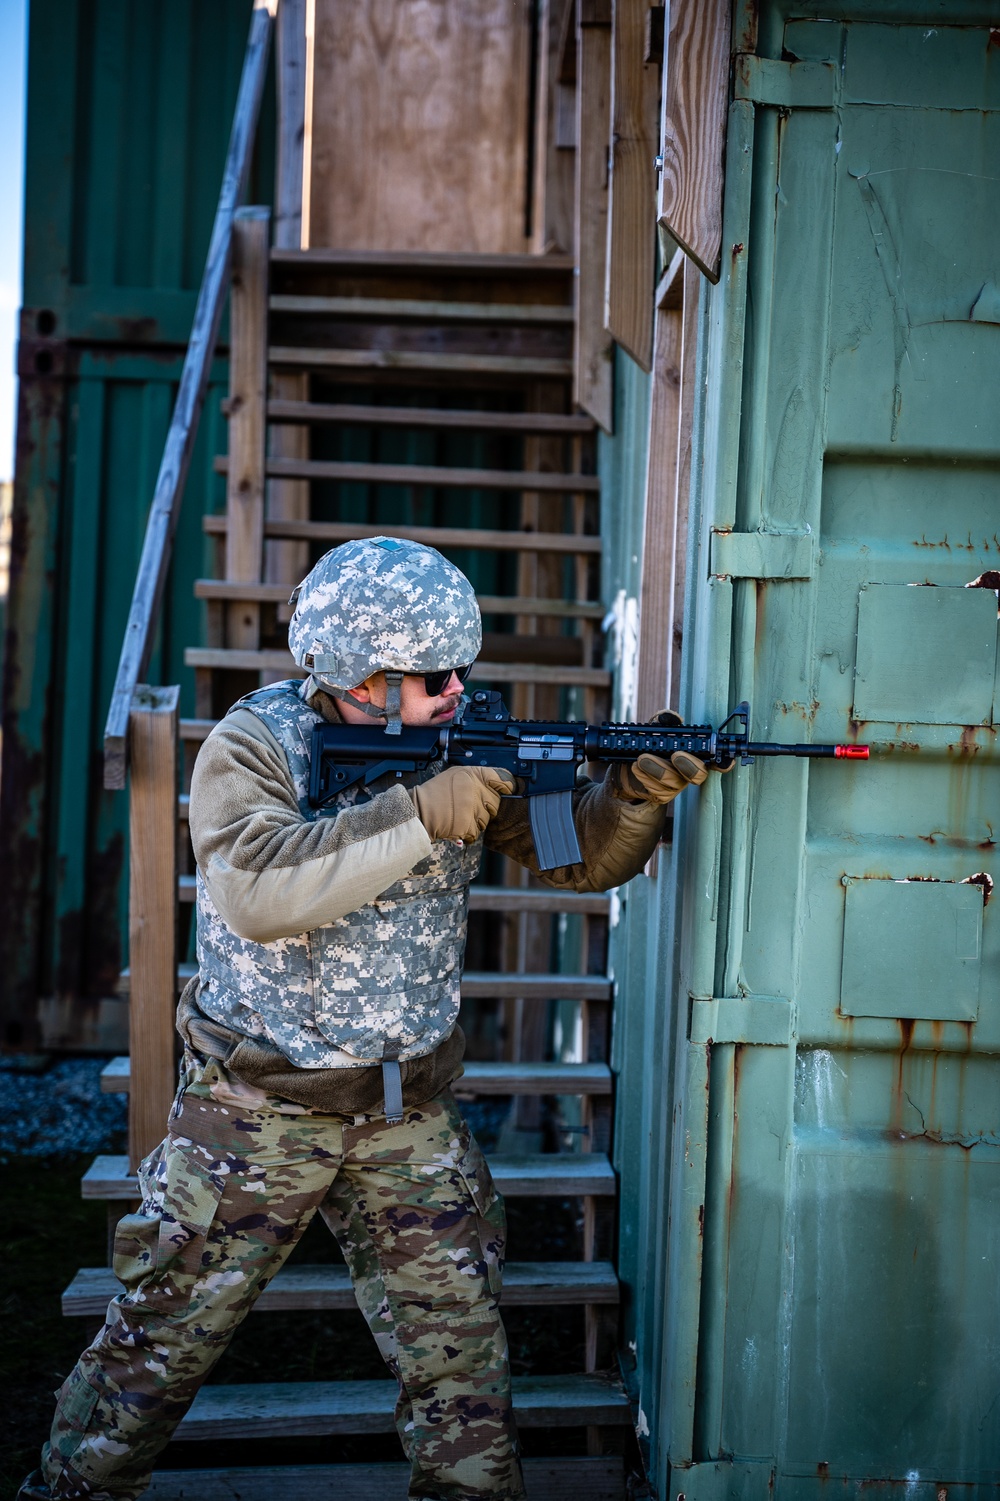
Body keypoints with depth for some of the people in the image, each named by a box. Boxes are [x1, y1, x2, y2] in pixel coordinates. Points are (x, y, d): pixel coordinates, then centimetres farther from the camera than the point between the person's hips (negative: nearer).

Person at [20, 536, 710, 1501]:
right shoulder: (253, 744, -13)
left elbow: (578, 858, -1)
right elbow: (256, 892, -31)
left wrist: (636, 795, -22)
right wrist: (418, 815, -32)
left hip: (410, 1117, 3)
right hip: (255, 1109, -3)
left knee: (461, 1354, 8)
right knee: (160, 1344, 10)